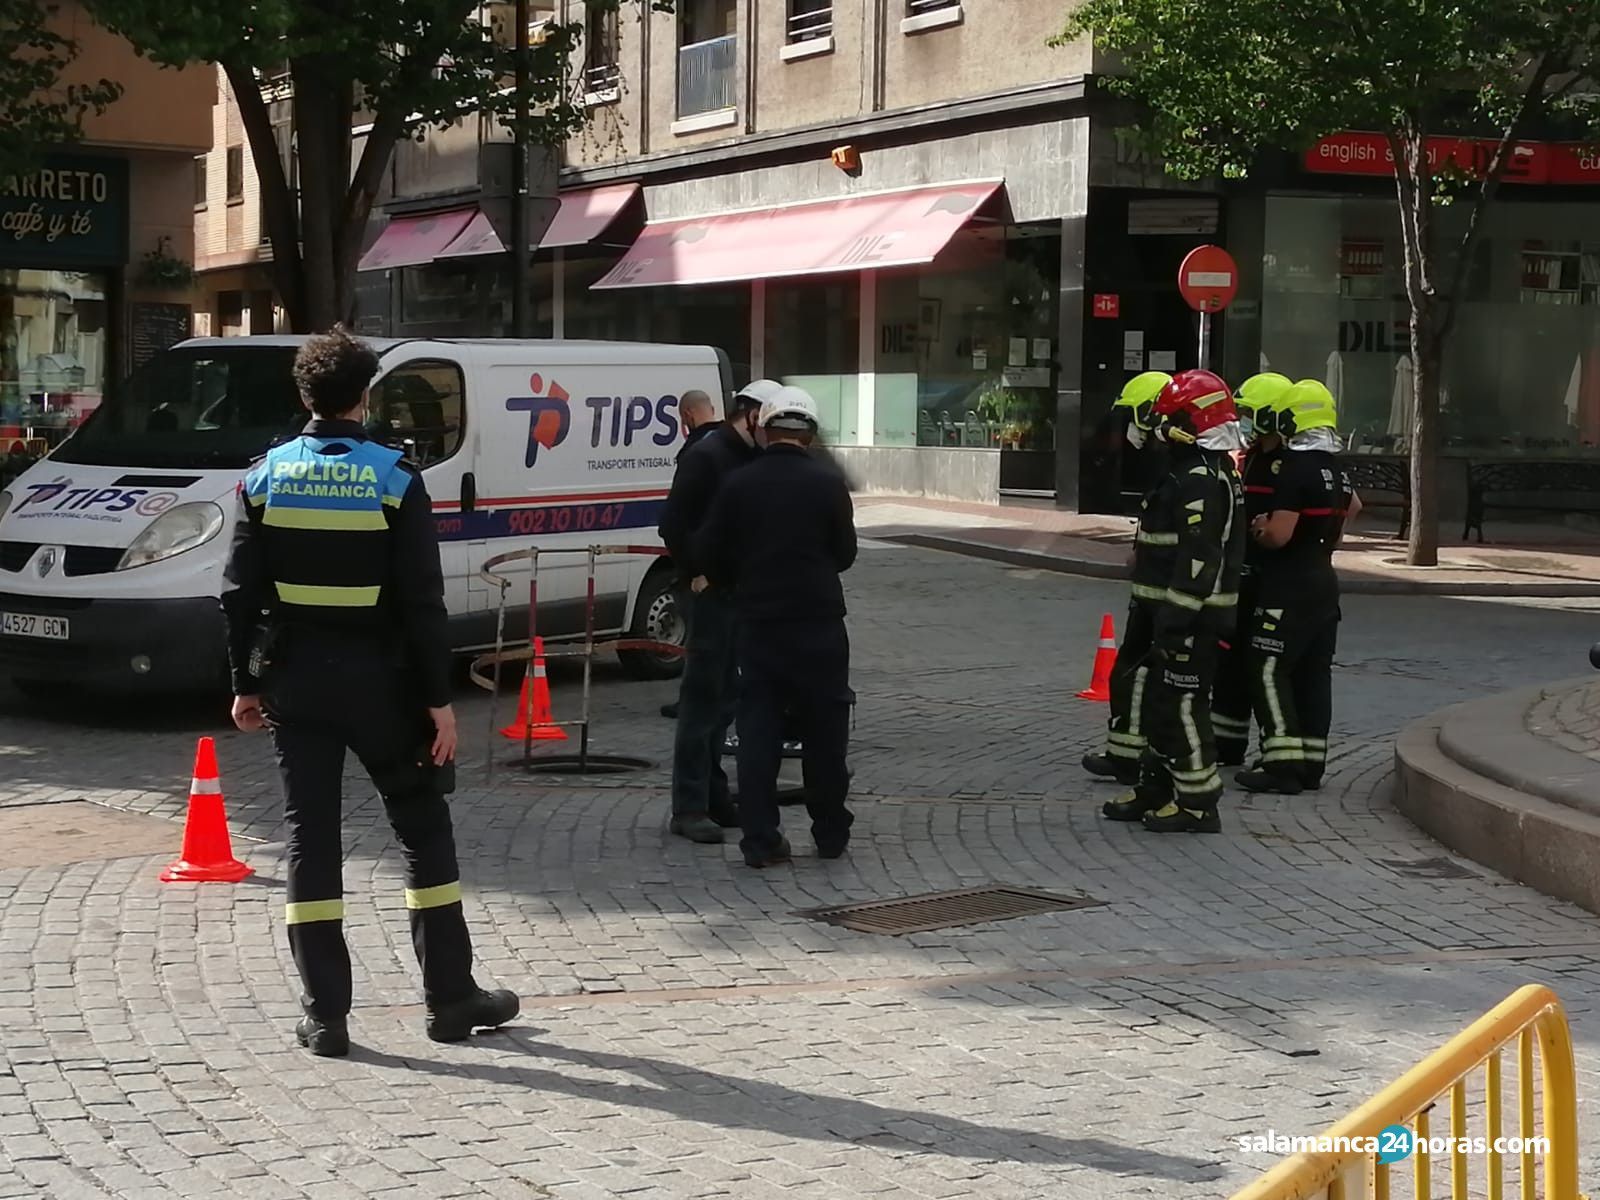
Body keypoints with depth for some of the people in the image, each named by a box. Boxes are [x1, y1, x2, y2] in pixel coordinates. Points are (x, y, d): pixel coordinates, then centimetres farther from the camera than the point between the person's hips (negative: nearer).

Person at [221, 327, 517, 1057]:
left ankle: (325, 1016, 3)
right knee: (423, 830, 10)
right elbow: (421, 603, -11)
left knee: (310, 836, 5)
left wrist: (246, 684, 9)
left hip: (295, 681, 2)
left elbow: (240, 594, 1)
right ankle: (450, 997, 13)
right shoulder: (395, 482, -8)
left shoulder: (266, 479, 1)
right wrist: (439, 699, -7)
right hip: (377, 680, -2)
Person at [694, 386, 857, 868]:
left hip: (757, 622, 1)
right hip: (817, 621, -1)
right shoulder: (827, 484, -6)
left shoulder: (738, 485, -2)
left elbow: (708, 553, 2)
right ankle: (831, 833, 17)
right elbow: (845, 553, 3)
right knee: (824, 729, 10)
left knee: (757, 730, 5)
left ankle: (761, 839, 1)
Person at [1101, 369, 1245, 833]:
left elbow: (1199, 556, -25)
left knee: (1182, 704, -6)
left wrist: (1176, 614, -24)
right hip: (1180, 610, 11)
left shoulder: (1201, 479, -19)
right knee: (1159, 701, 17)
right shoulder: (1197, 472, 16)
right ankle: (1154, 788, 25)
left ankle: (1198, 802, 0)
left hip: (1191, 614, -11)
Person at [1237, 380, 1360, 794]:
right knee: (1314, 674, 10)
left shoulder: (1296, 469, -17)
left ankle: (1282, 764, -13)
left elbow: (1278, 534, -22)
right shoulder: (1335, 469, 11)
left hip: (1289, 589, -9)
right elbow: (1353, 507, 34)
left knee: (1269, 671, -7)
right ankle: (1311, 763, 13)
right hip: (1324, 584, 9)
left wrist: (1258, 529, -2)